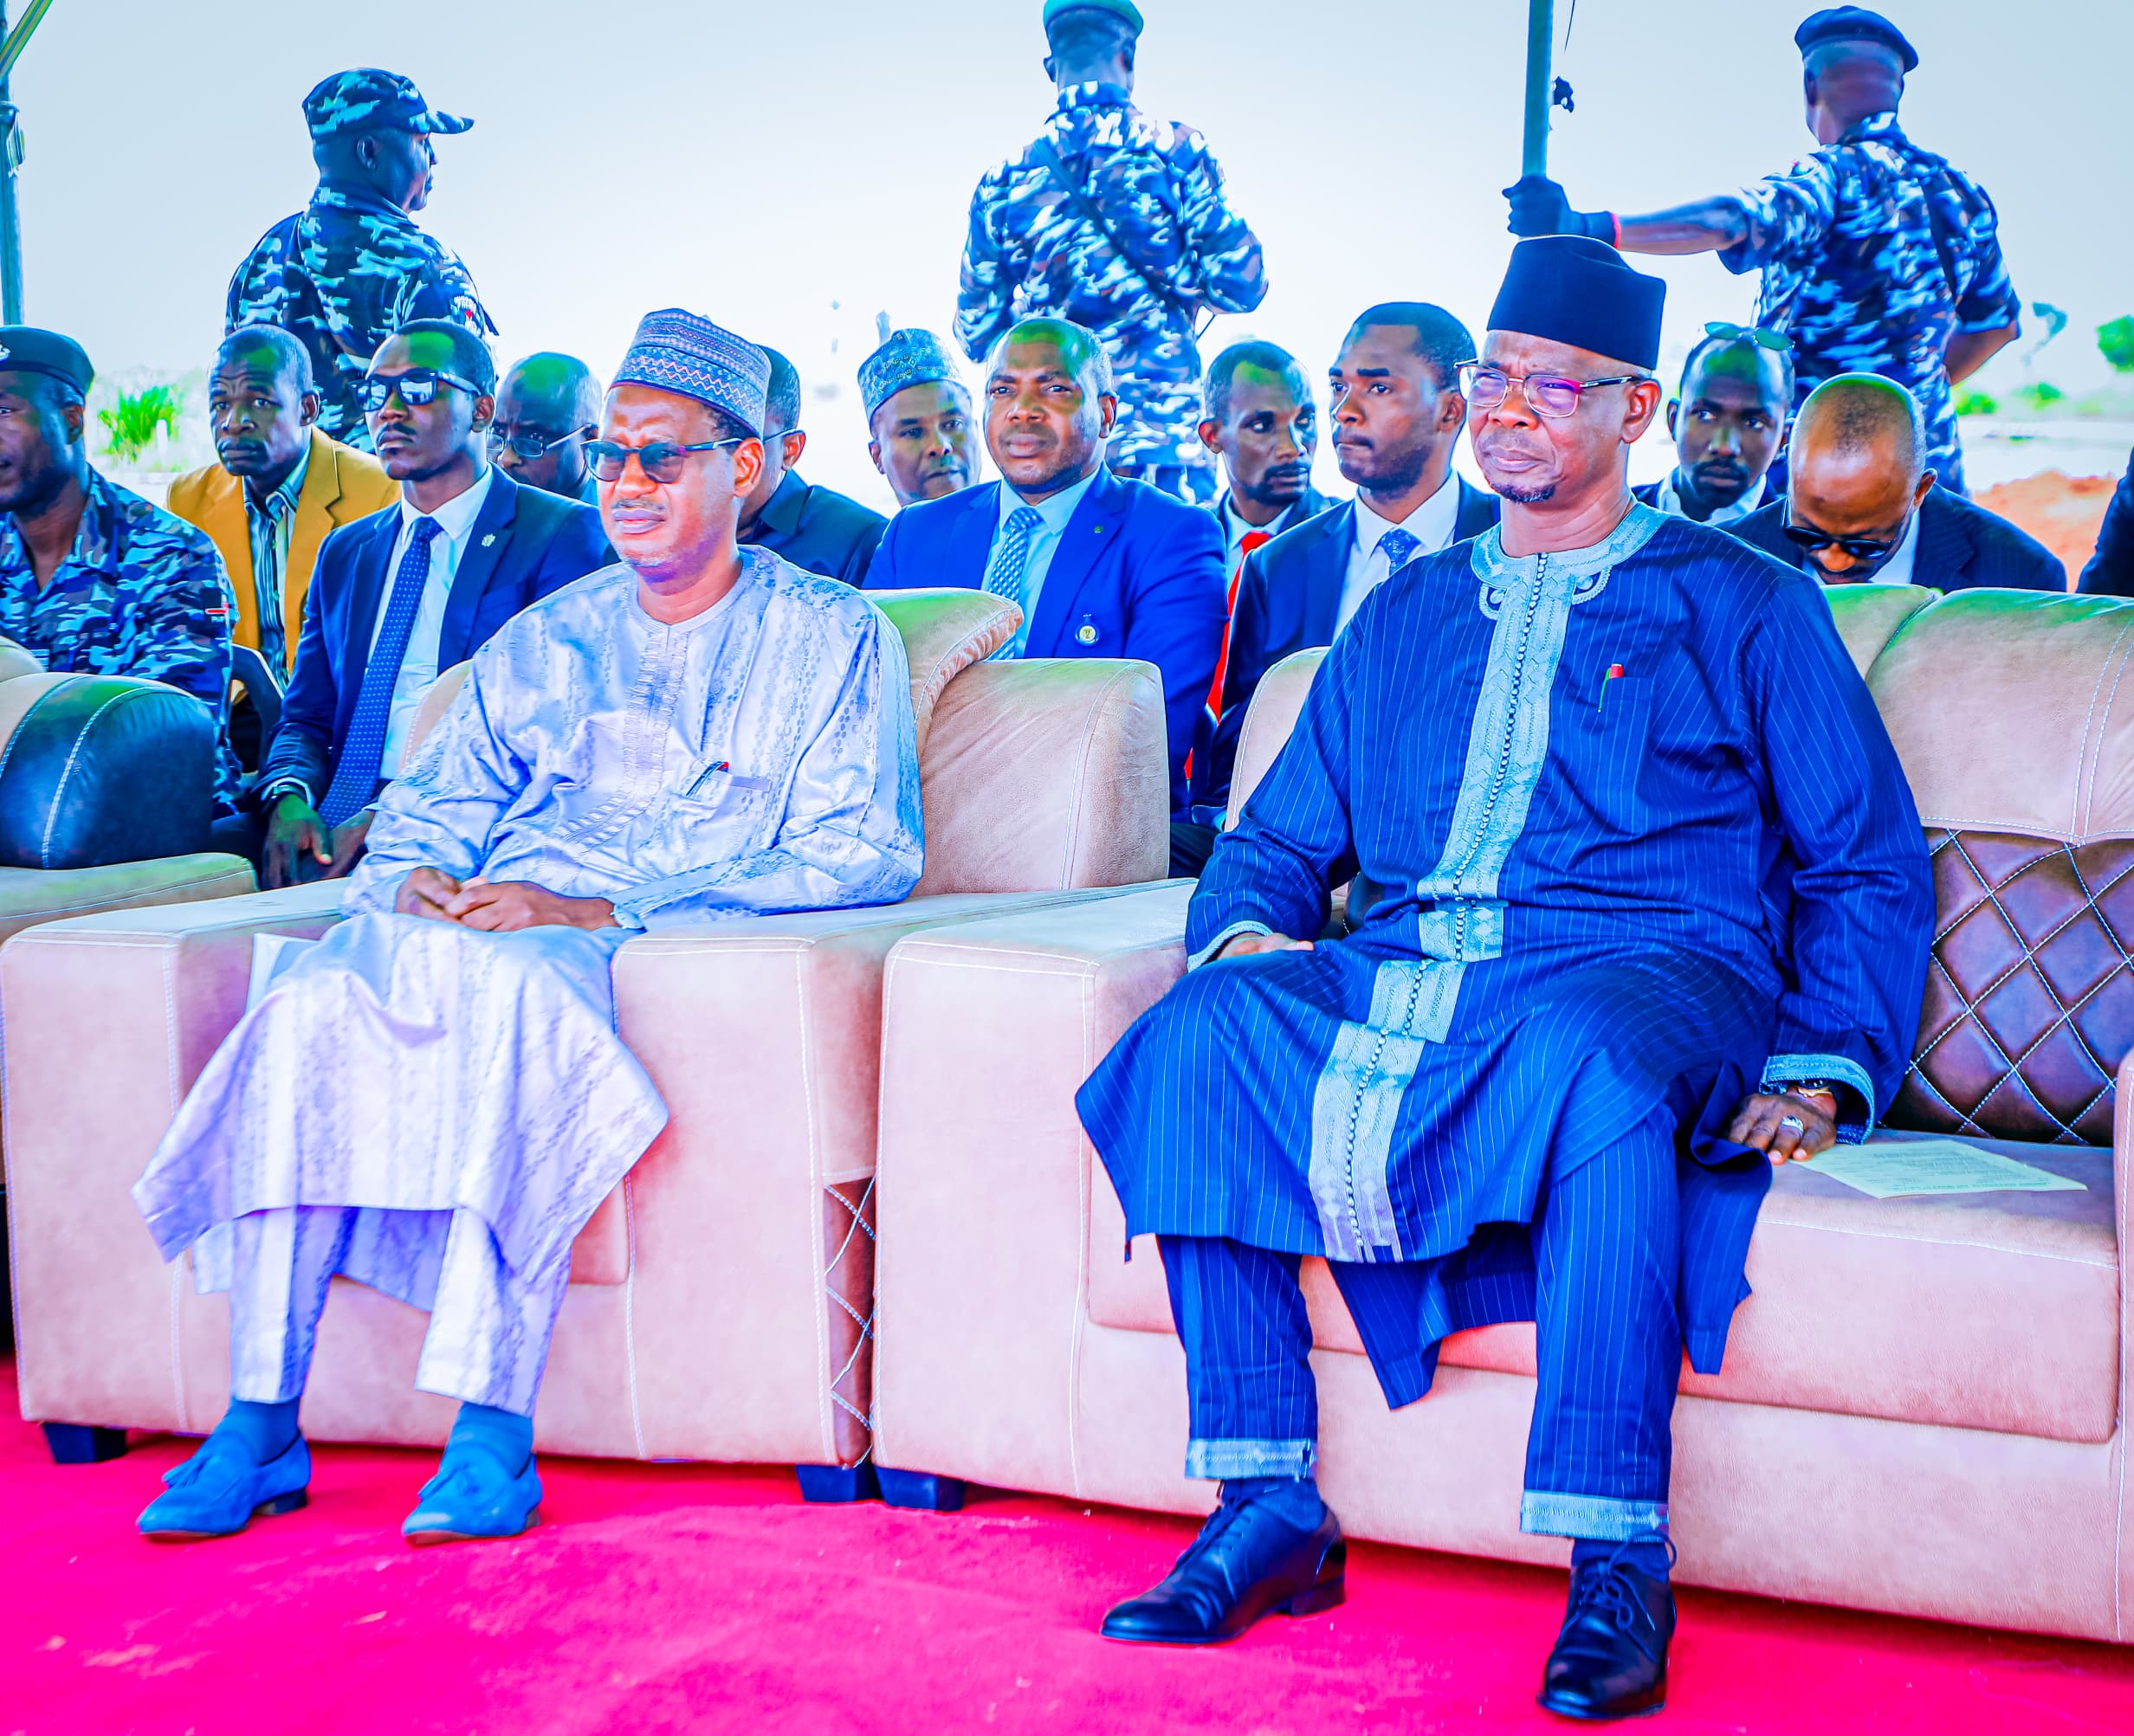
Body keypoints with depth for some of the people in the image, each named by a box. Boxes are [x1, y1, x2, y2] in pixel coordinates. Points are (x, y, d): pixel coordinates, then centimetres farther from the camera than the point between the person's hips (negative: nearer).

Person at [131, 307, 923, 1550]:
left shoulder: (835, 640, 9)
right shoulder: (544, 642, 26)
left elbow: (858, 858, -4)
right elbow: (433, 804, 23)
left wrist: (595, 912, -14)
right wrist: (422, 878, -6)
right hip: (487, 929, 5)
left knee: (513, 985, -38)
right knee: (312, 998, -28)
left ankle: (494, 1434, -37)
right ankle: (261, 1421, -25)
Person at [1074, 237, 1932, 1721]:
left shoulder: (1746, 608, 14)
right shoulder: (1405, 616, 26)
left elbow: (1871, 867, 10)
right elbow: (1278, 840, 24)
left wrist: (1820, 1070, -6)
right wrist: (1249, 931, -1)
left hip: (1646, 972, -4)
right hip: (1402, 976, 4)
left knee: (1586, 1048, -40)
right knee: (1203, 1027, -26)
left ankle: (1617, 1561, -33)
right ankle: (1270, 1510, -21)